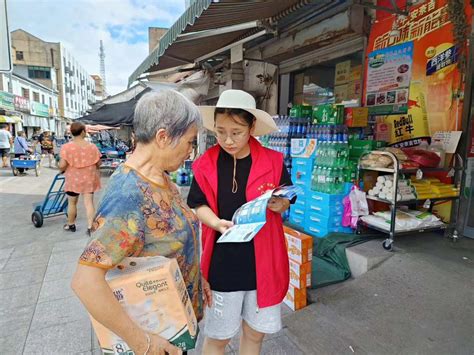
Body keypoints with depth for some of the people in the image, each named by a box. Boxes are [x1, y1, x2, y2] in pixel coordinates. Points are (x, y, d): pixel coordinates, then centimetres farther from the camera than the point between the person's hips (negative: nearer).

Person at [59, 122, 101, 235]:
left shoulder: (66, 147, -13)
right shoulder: (92, 146, -6)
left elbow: (62, 166, -16)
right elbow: (98, 163, 1)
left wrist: (62, 169, 7)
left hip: (73, 179, -1)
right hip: (89, 179, 1)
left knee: (72, 203, 16)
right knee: (89, 203, 4)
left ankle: (71, 224, 33)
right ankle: (90, 227, 1)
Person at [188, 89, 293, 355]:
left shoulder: (273, 161, -7)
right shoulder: (206, 164, -9)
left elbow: (286, 201, 5)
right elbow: (198, 205, -2)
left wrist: (279, 204, -19)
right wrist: (218, 223, -22)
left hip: (263, 261, 1)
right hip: (222, 263, -1)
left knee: (255, 333, 21)